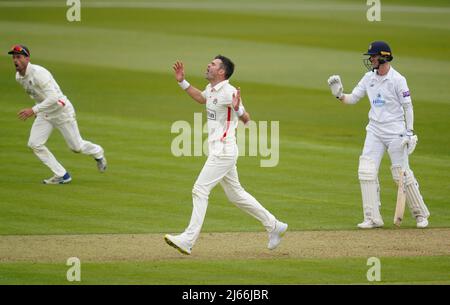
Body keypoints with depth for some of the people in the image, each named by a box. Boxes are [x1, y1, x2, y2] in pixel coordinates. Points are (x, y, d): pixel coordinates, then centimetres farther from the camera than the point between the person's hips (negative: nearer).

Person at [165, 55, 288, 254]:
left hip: (223, 152, -10)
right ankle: (274, 226, 23)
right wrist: (182, 82, 26)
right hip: (217, 151, 10)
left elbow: (246, 119, -18)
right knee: (235, 194, 15)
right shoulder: (211, 89, 11)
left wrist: (237, 109, -40)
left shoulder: (229, 92, -17)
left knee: (200, 190, -12)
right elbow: (201, 98, 33)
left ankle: (188, 240, -14)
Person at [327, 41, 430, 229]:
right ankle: (373, 218, -1)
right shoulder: (369, 78, 8)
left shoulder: (397, 80, -10)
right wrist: (339, 94, -10)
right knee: (366, 171, -5)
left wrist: (409, 132, -15)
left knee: (402, 174, -4)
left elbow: (407, 107, -8)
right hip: (374, 131, 6)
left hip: (395, 131, -6)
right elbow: (352, 99, 10)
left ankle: (420, 214, 12)